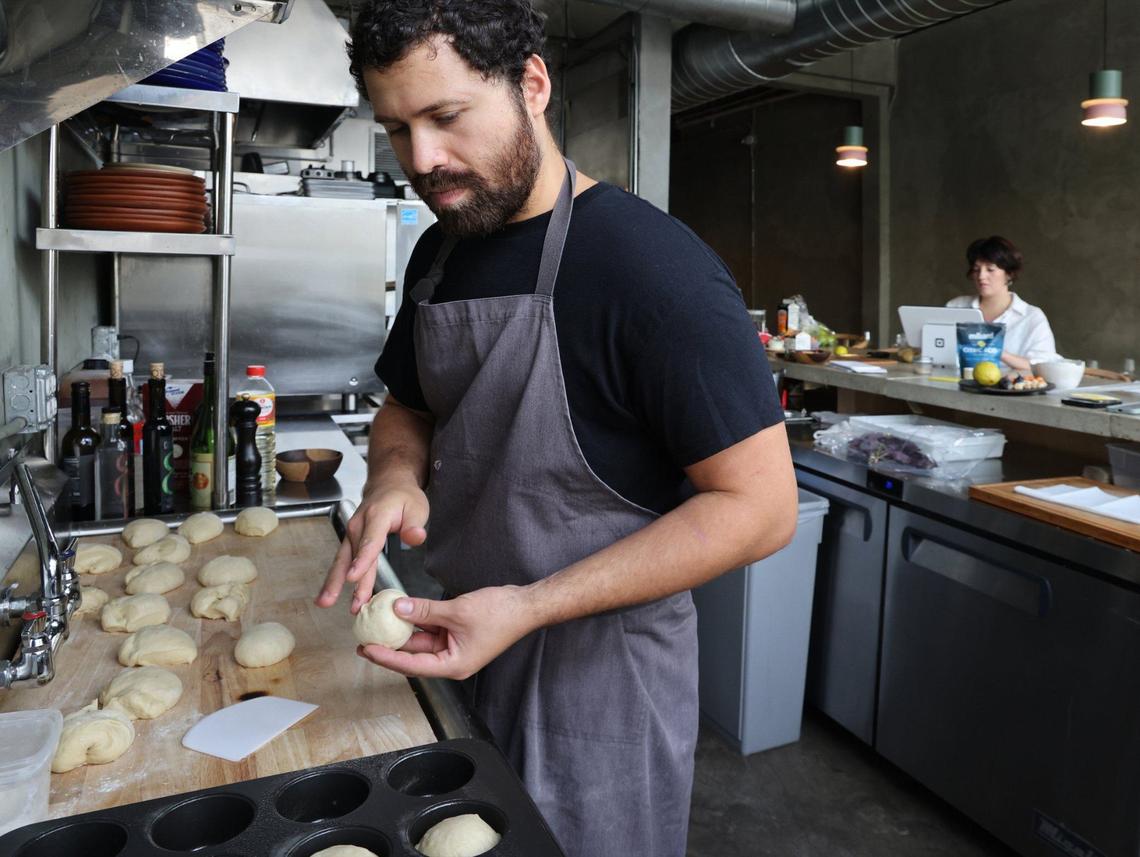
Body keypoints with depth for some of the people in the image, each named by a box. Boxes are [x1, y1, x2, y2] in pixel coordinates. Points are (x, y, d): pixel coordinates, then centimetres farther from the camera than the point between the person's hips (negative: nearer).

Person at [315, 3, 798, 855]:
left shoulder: (650, 264, -22)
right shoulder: (440, 252, 2)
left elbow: (757, 505, -22)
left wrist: (527, 609, -26)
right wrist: (396, 473, -9)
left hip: (598, 681, -6)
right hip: (463, 639, 7)